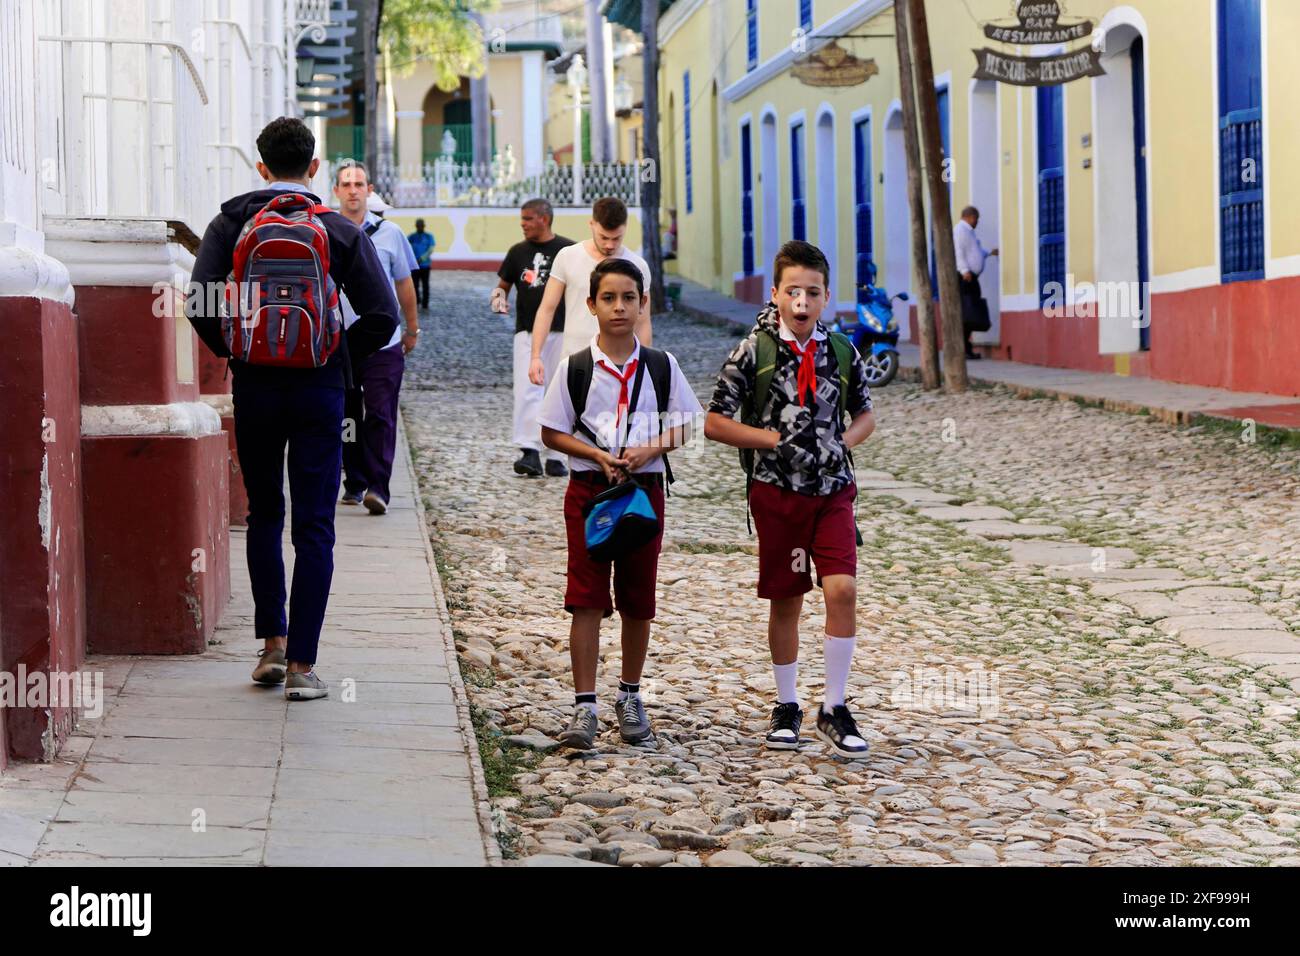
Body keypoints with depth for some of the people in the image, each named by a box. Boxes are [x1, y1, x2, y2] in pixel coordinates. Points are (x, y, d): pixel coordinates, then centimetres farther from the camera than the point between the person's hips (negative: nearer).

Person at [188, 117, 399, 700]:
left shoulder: (231, 224, 0)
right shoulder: (341, 231, -1)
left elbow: (201, 302, -10)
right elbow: (383, 315, -7)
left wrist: (231, 352, 6)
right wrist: (339, 355, 7)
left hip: (254, 387, 1)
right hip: (318, 389, -1)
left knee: (264, 515, 18)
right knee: (314, 526, 1)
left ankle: (272, 645, 17)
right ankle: (301, 666, -2)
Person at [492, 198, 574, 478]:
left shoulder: (568, 250, 1)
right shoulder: (518, 251, 11)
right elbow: (503, 284, 19)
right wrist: (499, 296, -4)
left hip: (561, 332, -2)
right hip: (526, 331, 2)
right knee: (527, 390, -13)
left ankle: (555, 456, 10)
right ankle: (529, 451, -20)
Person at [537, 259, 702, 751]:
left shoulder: (661, 366, 4)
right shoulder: (574, 367, -1)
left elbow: (686, 425, 7)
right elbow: (553, 432, 1)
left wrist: (650, 449, -11)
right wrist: (598, 455, -14)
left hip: (644, 488, 2)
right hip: (589, 488, -2)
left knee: (638, 600, 8)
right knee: (587, 600, -6)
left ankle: (630, 697, 24)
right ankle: (584, 706, -3)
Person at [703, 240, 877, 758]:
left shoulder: (842, 352, 4)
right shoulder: (753, 351, -5)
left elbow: (865, 415, 19)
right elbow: (715, 423, -3)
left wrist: (843, 441, -1)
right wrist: (775, 439, -11)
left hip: (832, 490, 2)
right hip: (777, 491, -2)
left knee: (842, 589, -12)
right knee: (785, 601, 7)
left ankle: (833, 709, -1)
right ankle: (786, 706, 24)